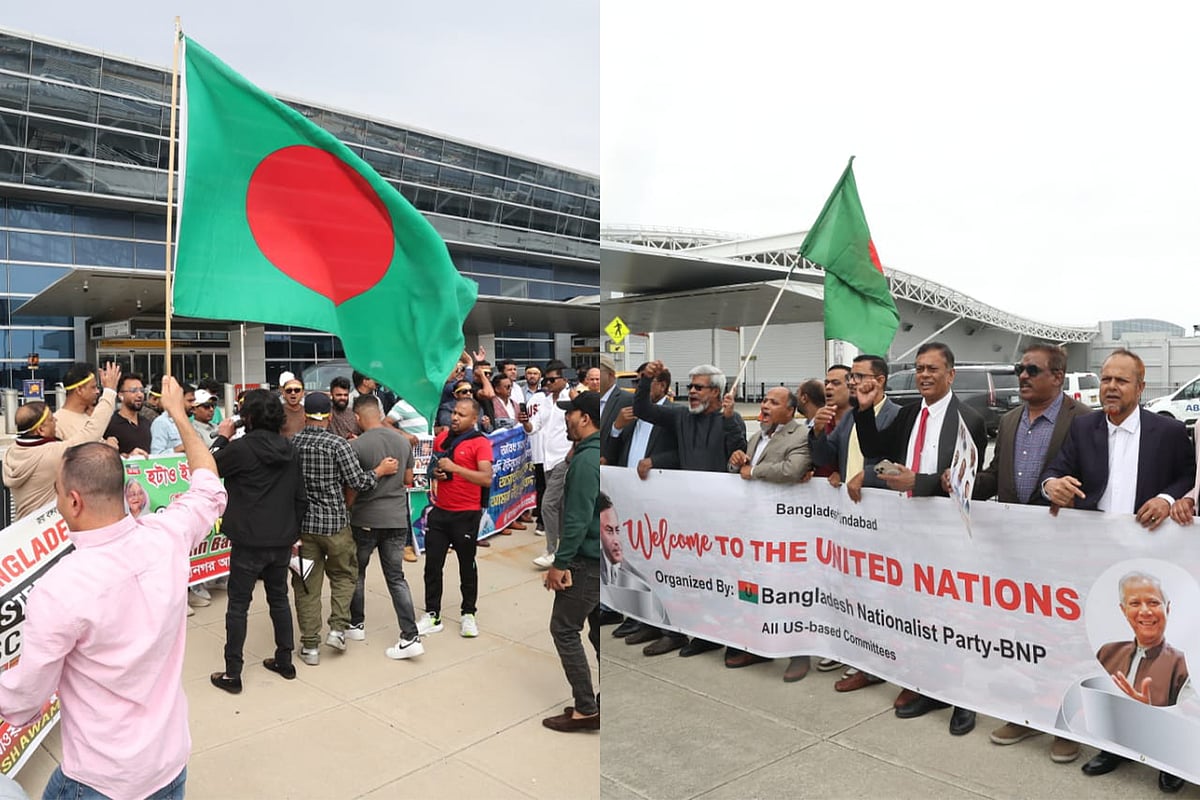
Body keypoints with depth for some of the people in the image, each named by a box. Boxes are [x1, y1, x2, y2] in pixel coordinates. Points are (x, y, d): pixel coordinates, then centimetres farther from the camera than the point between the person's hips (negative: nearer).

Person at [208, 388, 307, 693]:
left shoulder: (242, 447, -15)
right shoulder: (289, 450, 6)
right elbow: (300, 496, 10)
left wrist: (222, 437, 12)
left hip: (249, 541, -6)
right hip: (282, 539, 6)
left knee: (238, 605, 3)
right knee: (279, 598, 18)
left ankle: (232, 673, 8)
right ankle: (285, 661, 27)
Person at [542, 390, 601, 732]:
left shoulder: (586, 459, -19)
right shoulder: (595, 453, 11)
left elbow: (577, 519, -23)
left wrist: (560, 562, -18)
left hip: (588, 560, -9)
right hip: (599, 557, 9)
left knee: (564, 629, -1)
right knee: (598, 629, 15)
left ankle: (586, 709, 2)